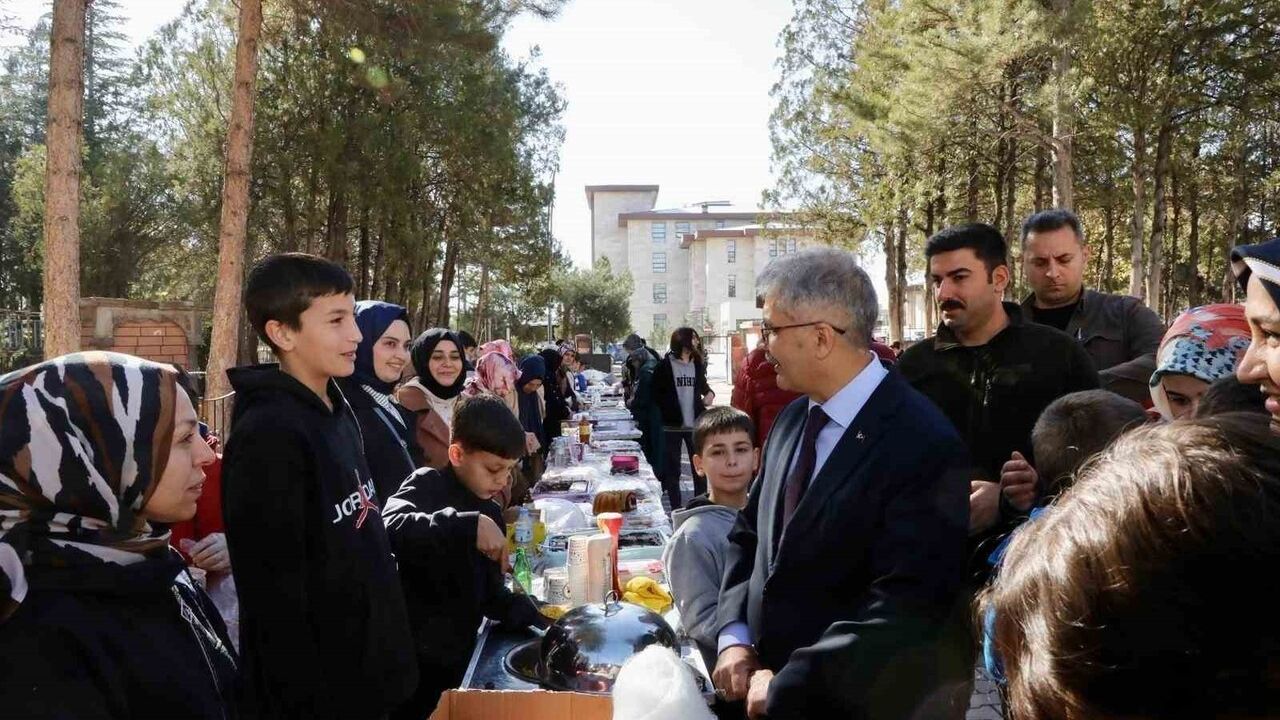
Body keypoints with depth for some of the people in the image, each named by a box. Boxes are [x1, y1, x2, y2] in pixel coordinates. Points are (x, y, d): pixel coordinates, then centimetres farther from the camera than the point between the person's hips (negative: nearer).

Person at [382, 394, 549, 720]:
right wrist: (468, 525, -37)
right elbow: (389, 528, -33)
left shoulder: (491, 513, 8)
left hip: (462, 658, 7)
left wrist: (535, 619, -2)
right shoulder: (427, 487, -12)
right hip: (416, 662, -6)